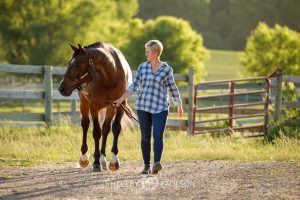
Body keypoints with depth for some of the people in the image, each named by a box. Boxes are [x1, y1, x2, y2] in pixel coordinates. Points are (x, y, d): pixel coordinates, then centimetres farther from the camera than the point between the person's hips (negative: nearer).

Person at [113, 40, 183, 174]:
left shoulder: (167, 70, 0)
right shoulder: (142, 67, 7)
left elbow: (172, 89, 9)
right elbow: (134, 86, 11)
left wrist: (179, 106, 17)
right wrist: (121, 99, 6)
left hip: (160, 108, -3)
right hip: (143, 107, 3)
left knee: (158, 136, -17)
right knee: (145, 137, 6)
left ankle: (157, 163, -29)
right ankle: (146, 166, 13)